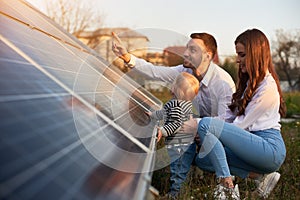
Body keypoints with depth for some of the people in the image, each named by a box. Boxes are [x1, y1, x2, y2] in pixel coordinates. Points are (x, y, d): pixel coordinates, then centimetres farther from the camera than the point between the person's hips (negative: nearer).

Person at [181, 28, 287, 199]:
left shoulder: (267, 88, -12)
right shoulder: (249, 81, 18)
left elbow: (242, 124, -14)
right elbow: (231, 115, 13)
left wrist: (199, 127, -12)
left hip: (270, 148, -10)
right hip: (254, 143, 10)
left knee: (206, 124, -21)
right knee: (202, 158, -6)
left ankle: (227, 185, -18)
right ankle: (261, 176, -4)